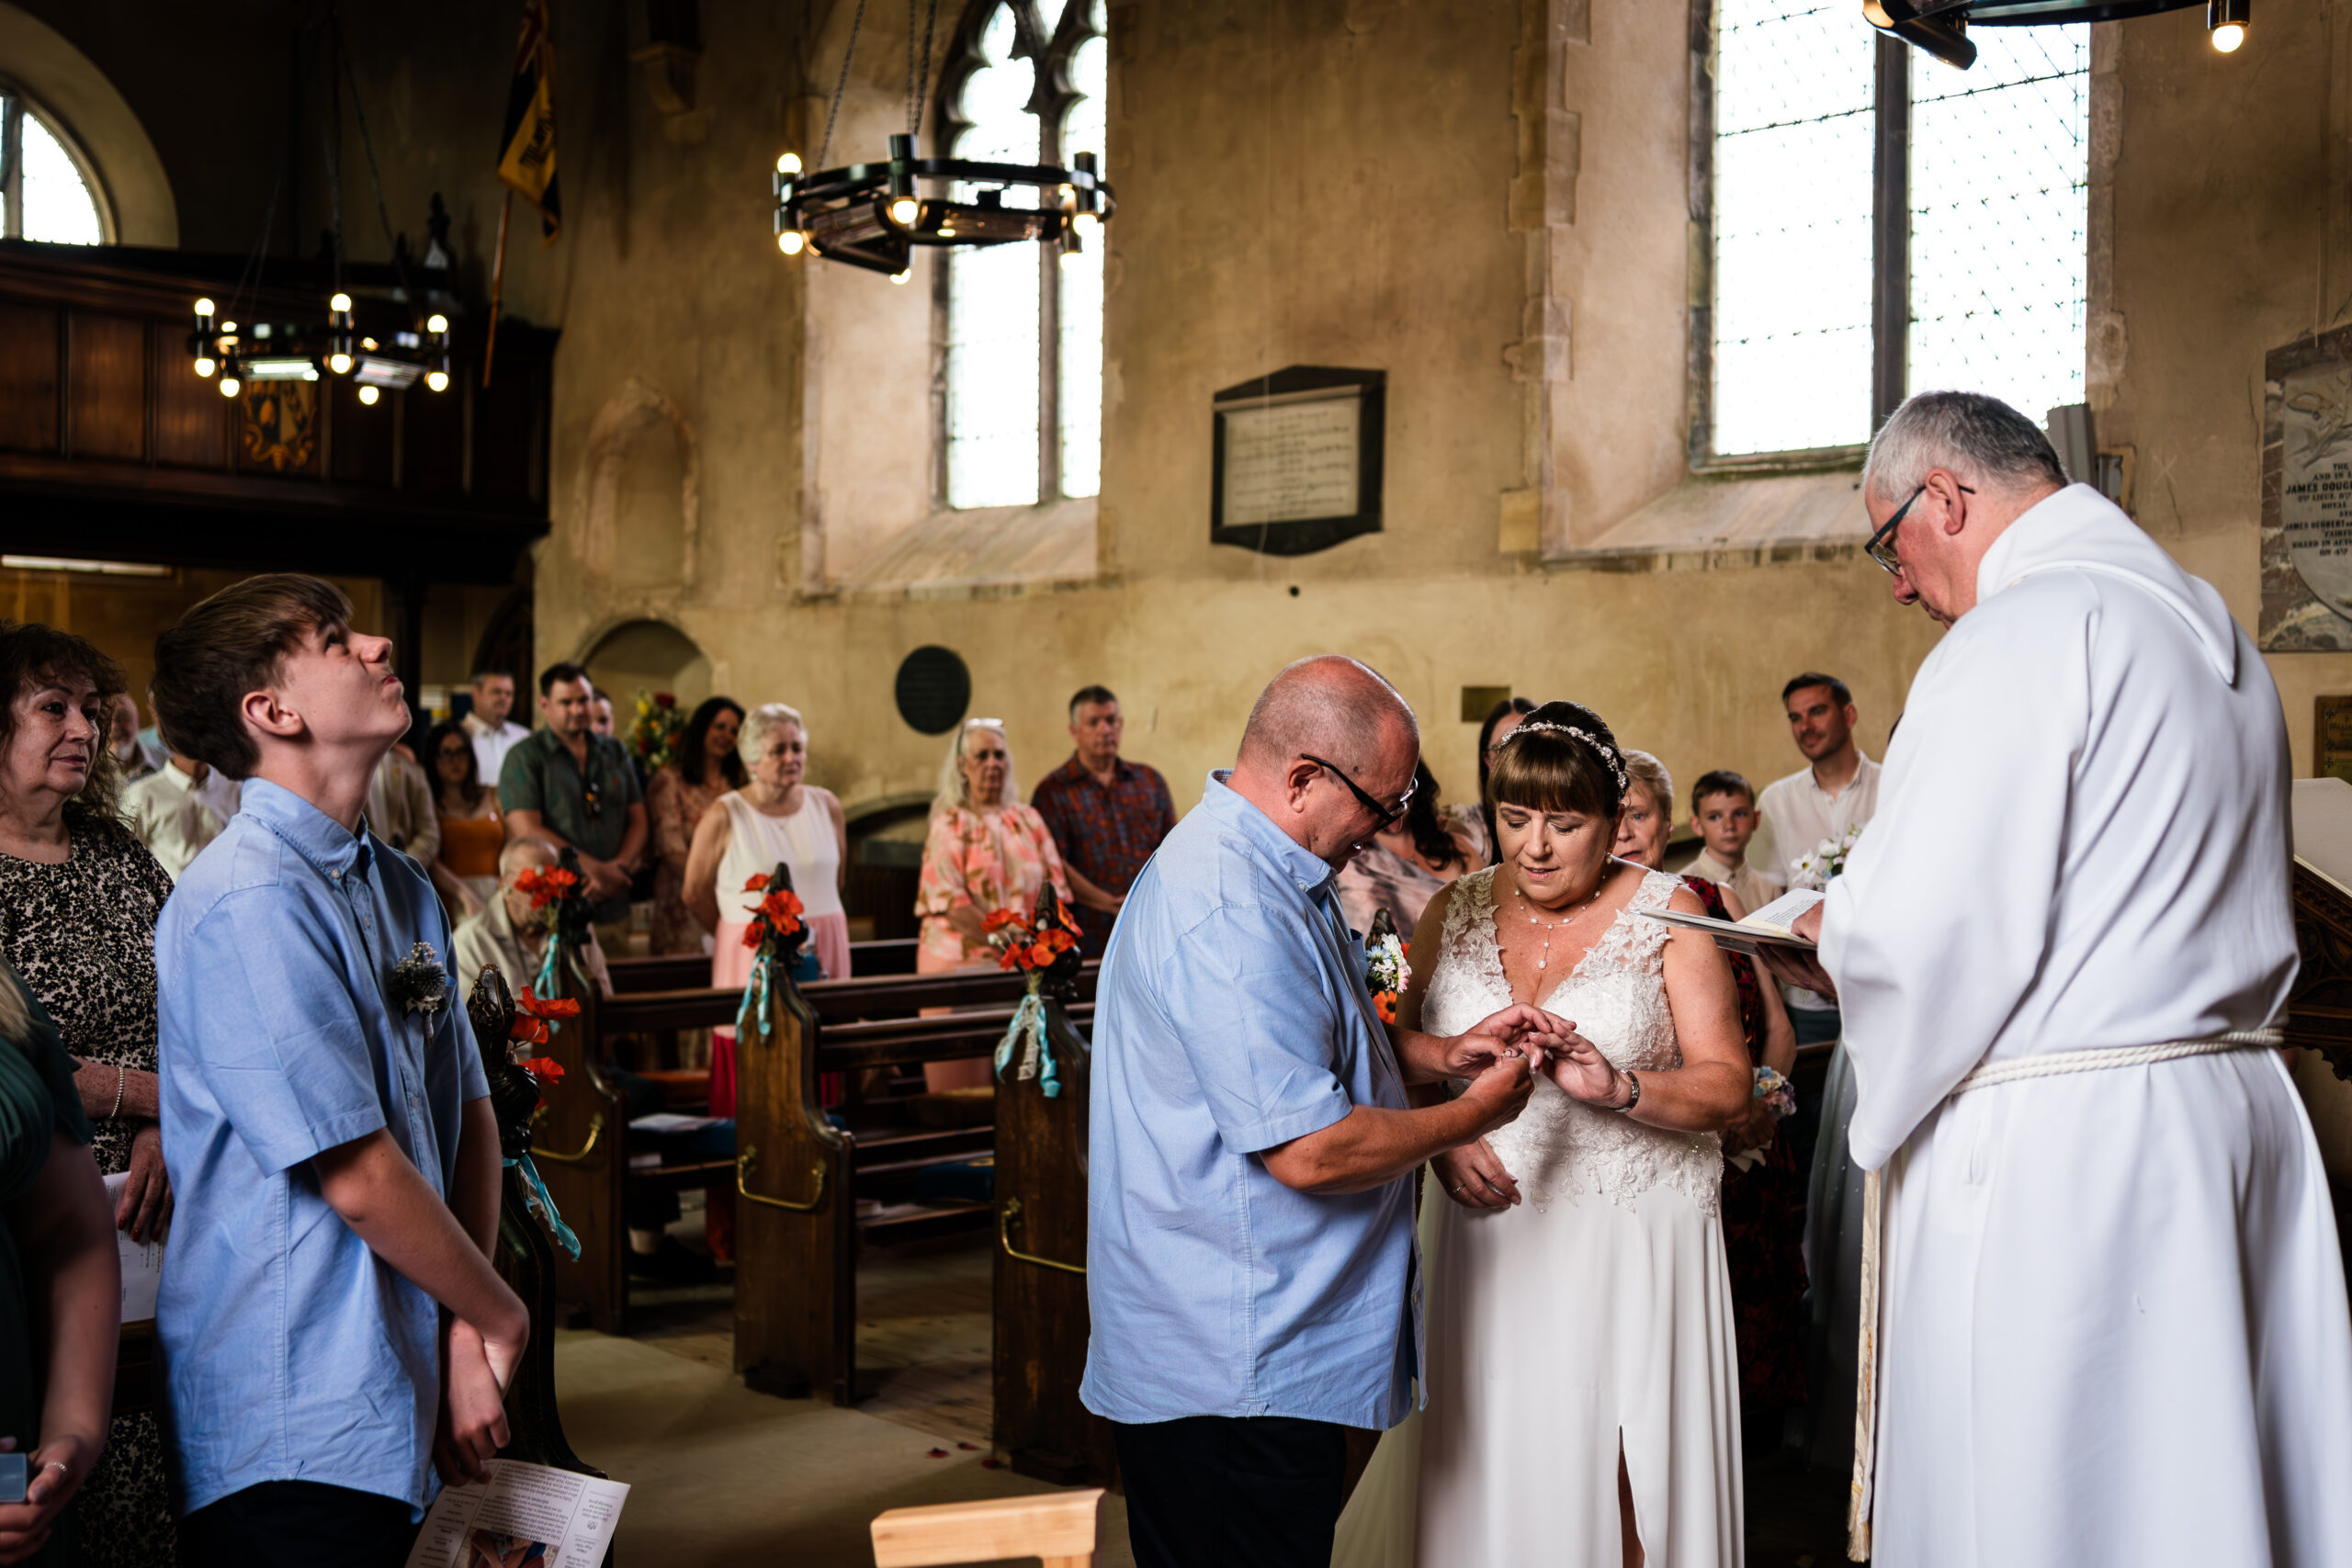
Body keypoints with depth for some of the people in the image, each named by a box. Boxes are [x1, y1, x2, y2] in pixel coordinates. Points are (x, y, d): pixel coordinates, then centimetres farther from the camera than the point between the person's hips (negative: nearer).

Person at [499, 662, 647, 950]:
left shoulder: (614, 753, 15)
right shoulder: (524, 757, 0)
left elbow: (637, 820, 13)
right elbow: (527, 831, -10)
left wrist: (619, 867, -7)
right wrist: (594, 869, -12)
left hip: (612, 908, 4)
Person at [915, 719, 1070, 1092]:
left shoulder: (1028, 820, 14)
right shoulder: (950, 825, 1)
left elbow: (1055, 890, 11)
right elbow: (950, 903, -9)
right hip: (964, 960, -3)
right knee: (964, 1079, -5)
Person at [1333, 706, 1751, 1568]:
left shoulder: (1667, 912, 0)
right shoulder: (1454, 912, 7)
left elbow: (1729, 1087, -5)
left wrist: (1618, 1088, -21)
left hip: (1628, 1238, -2)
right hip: (1483, 1230, 3)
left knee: (1619, 1479, -1)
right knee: (1484, 1471, 5)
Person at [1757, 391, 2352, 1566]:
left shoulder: (2023, 633, -13)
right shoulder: (2209, 627, 17)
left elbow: (1928, 923, -20)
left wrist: (1827, 939, 2)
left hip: (2052, 1142, -9)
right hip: (2235, 1106, 9)